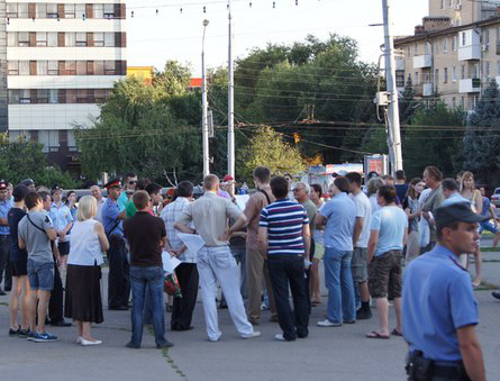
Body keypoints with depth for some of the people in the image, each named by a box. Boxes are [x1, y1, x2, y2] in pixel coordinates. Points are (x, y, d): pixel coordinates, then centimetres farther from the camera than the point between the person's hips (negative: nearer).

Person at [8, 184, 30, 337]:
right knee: (26, 291, -4)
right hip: (24, 254, -9)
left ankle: (13, 326, 15)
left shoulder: (11, 212, 9)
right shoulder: (22, 214, -17)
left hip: (14, 254, 9)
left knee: (15, 290, 11)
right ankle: (24, 327, -2)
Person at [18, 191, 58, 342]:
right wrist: (53, 230, 2)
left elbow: (21, 245, 15)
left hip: (31, 260, 7)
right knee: (44, 295, -5)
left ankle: (33, 330, 14)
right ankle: (41, 332, -7)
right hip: (44, 260, -7)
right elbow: (52, 236, -18)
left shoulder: (22, 222, 9)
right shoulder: (43, 216, -12)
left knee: (34, 294, 11)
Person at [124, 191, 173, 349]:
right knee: (157, 305, 4)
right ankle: (160, 340, 6)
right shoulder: (157, 222, -10)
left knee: (137, 305, 7)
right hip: (155, 267, -2)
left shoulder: (127, 224, -4)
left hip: (136, 267, 2)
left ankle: (136, 340, 8)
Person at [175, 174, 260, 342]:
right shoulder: (223, 202, -8)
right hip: (221, 251, -3)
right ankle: (245, 329, 7)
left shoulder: (194, 205, 3)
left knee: (208, 293, 6)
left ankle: (213, 333, 6)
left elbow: (178, 224, 4)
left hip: (202, 252, 3)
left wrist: (195, 233, 3)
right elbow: (243, 219, -19)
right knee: (232, 292, 3)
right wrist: (230, 230, -7)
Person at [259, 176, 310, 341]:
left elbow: (262, 238, -11)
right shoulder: (300, 208, 0)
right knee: (300, 295, 15)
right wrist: (307, 255, 14)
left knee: (281, 296, 2)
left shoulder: (267, 211, -8)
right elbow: (307, 235, 4)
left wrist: (267, 253, 5)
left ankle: (289, 333, 2)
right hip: (297, 256, 3)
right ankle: (302, 329, 20)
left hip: (276, 257, -2)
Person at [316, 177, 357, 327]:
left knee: (334, 283, -4)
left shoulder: (332, 203, -13)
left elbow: (318, 220, -6)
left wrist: (326, 222, 15)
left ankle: (334, 318, -4)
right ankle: (349, 316, 16)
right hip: (348, 247, 7)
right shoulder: (352, 203, 10)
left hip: (334, 246, -7)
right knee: (347, 281, 12)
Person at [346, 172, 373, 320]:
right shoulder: (364, 198, 15)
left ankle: (365, 309, -2)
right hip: (364, 243, 10)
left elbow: (359, 224, -22)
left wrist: (353, 243, -18)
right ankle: (365, 307, 18)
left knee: (360, 278, -5)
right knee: (363, 277, 13)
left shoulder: (358, 200, -16)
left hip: (359, 244, -10)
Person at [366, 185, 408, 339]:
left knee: (380, 293, -3)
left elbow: (373, 241, -18)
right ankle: (401, 327, 18)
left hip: (382, 256, -7)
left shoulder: (379, 214, -17)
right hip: (398, 254, 7)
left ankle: (383, 329, -5)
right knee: (398, 292, 13)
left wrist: (369, 259, -8)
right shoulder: (402, 213, 6)